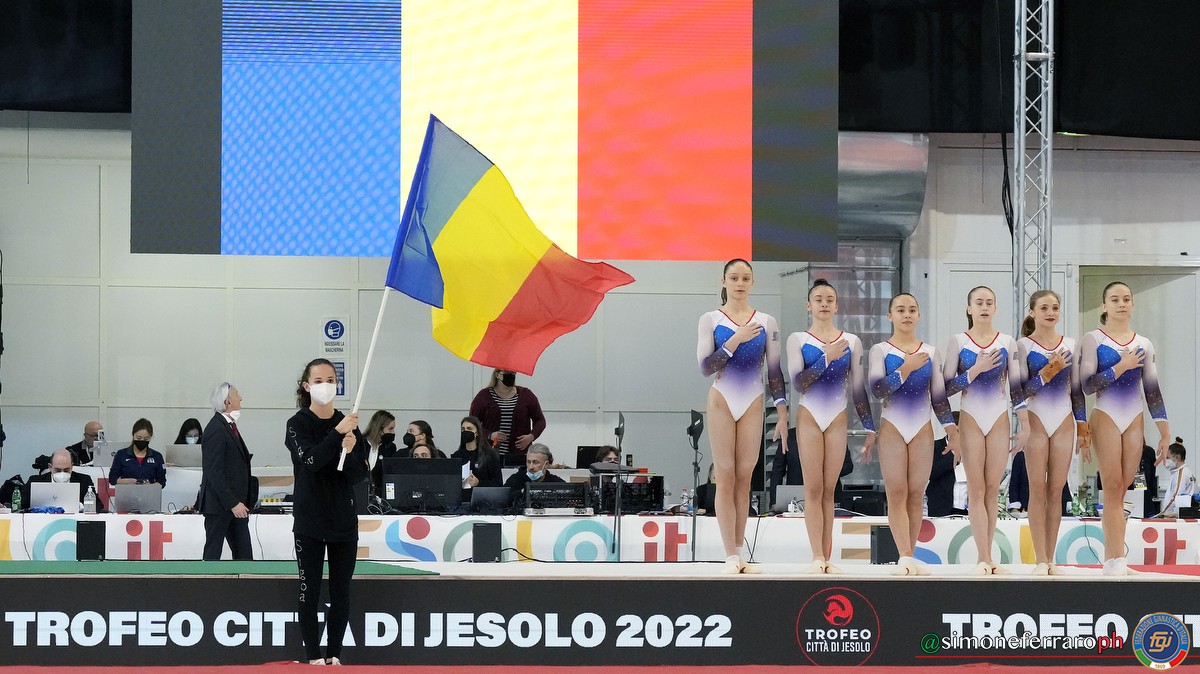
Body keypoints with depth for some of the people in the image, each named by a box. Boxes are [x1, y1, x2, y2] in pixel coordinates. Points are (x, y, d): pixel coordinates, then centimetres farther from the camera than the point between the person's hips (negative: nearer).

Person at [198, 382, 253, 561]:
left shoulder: (229, 426, 14)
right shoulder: (216, 429, -16)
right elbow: (214, 471, -20)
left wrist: (243, 502, 14)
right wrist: (233, 504, -21)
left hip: (236, 504, 9)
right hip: (219, 505, -9)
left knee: (244, 555, 7)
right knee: (213, 553, -2)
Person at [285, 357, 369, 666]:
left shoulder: (349, 424, 8)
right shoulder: (298, 424, -3)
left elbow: (359, 475, 4)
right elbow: (310, 460, -20)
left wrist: (350, 452, -15)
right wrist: (337, 434, -28)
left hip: (343, 521, 3)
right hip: (310, 521, -3)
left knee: (341, 594, 5)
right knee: (310, 593, -2)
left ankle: (335, 656, 13)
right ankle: (314, 657, 4)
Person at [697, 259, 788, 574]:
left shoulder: (766, 322, 6)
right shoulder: (711, 320, 0)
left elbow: (774, 371, 7)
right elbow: (705, 367, -8)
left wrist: (782, 414, 2)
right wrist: (735, 340, -17)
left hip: (753, 404, 2)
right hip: (722, 402, -2)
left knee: (744, 478, 1)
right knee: (726, 477, -5)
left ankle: (740, 552, 6)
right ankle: (731, 556, -5)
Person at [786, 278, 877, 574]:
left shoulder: (851, 342, 7)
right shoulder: (798, 340, 1)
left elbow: (859, 389, 9)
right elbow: (797, 382, -11)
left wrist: (870, 428, 7)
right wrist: (827, 358, -18)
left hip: (838, 420, 2)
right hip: (809, 418, -2)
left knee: (829, 490, 2)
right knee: (813, 489, -4)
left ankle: (827, 557, 3)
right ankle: (817, 557, -6)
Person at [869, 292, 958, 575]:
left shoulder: (930, 353, 10)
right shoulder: (880, 351, 2)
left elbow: (939, 397, 11)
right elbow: (877, 389, -10)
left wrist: (952, 432, 5)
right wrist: (905, 369, -18)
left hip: (922, 430, 2)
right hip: (892, 428, -2)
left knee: (916, 494, -1)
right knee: (897, 493, -9)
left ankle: (909, 557, 2)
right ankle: (905, 557, -14)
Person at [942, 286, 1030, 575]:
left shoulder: (1007, 342, 4)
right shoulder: (958, 342, 0)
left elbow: (1017, 387, 6)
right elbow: (946, 387, -4)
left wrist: (1025, 426, 3)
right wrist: (975, 370, -16)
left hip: (999, 420, 1)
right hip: (971, 420, -1)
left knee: (992, 489, 2)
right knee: (976, 489, -3)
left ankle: (986, 558, 6)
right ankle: (985, 559, -5)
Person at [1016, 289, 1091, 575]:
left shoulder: (1070, 346, 8)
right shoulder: (1023, 346, -2)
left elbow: (1077, 391, 12)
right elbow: (1022, 390, -7)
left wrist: (1083, 431, 10)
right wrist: (1047, 372, -20)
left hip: (1064, 422, 3)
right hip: (1036, 421, -3)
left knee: (1056, 492, 3)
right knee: (1037, 491, -2)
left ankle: (1050, 559, 7)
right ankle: (1040, 560, 0)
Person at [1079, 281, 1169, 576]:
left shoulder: (1144, 345, 10)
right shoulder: (1093, 341, -1)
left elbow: (1153, 391, 11)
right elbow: (1087, 385, -10)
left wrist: (1165, 432, 6)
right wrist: (1121, 367, -16)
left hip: (1134, 422, 4)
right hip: (1106, 418, -4)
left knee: (1119, 492, 3)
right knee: (1113, 487, -11)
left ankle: (1111, 559, 5)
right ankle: (1117, 560, -14)